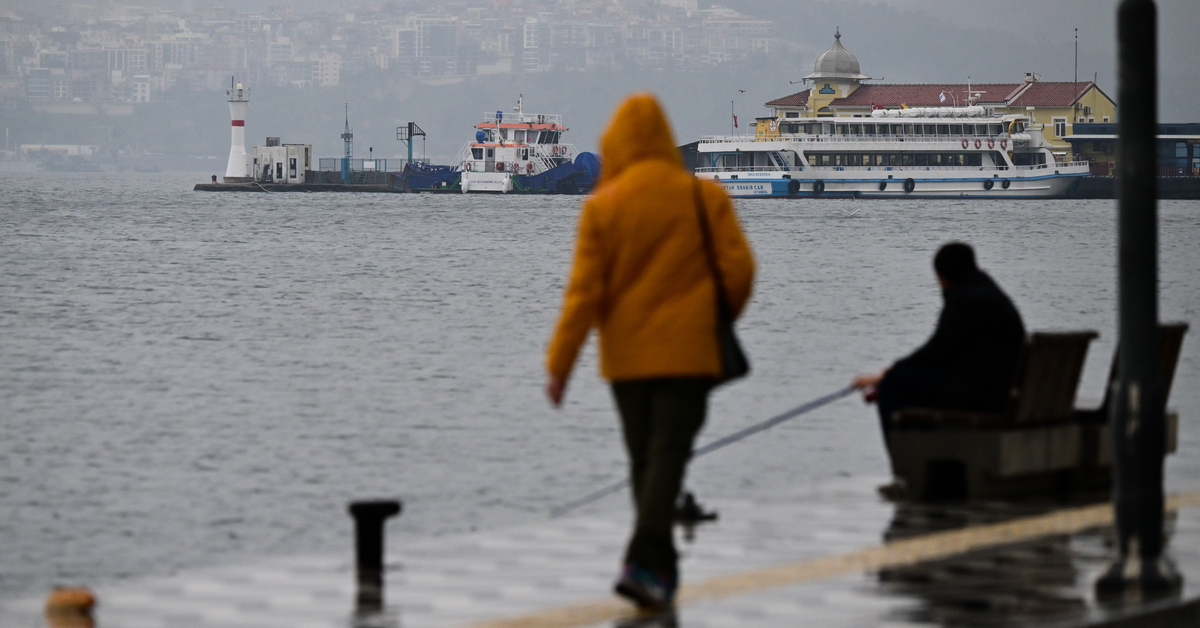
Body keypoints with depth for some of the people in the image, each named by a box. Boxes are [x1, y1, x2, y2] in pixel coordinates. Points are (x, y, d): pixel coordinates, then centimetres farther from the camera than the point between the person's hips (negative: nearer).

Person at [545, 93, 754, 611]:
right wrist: (718, 320, 16)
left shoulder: (602, 206, -4)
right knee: (668, 457, -5)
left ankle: (661, 569, 22)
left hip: (626, 357, 1)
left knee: (643, 458, 14)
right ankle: (644, 561, -22)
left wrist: (559, 364, -5)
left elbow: (584, 291, -7)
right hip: (687, 352, -1)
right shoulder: (705, 197, -2)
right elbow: (738, 268, -3)